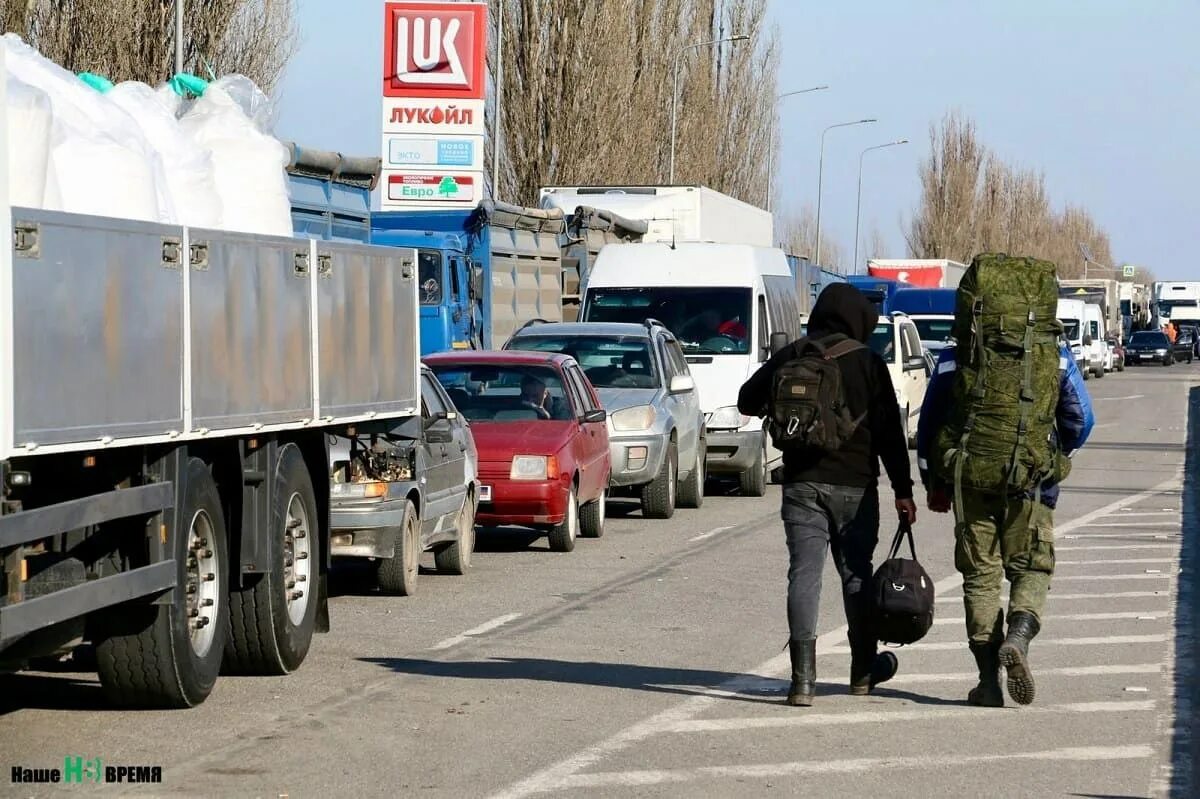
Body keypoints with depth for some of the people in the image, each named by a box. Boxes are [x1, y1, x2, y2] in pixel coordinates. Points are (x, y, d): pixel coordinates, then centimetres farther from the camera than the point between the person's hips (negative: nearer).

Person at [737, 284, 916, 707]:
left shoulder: (790, 357, 3)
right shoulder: (867, 362, -2)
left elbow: (748, 400, 11)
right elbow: (889, 431, -4)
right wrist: (903, 490, -1)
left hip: (802, 482, 1)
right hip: (855, 484, -1)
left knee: (804, 573, -3)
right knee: (856, 574, 13)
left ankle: (803, 678, -14)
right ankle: (864, 669, 26)